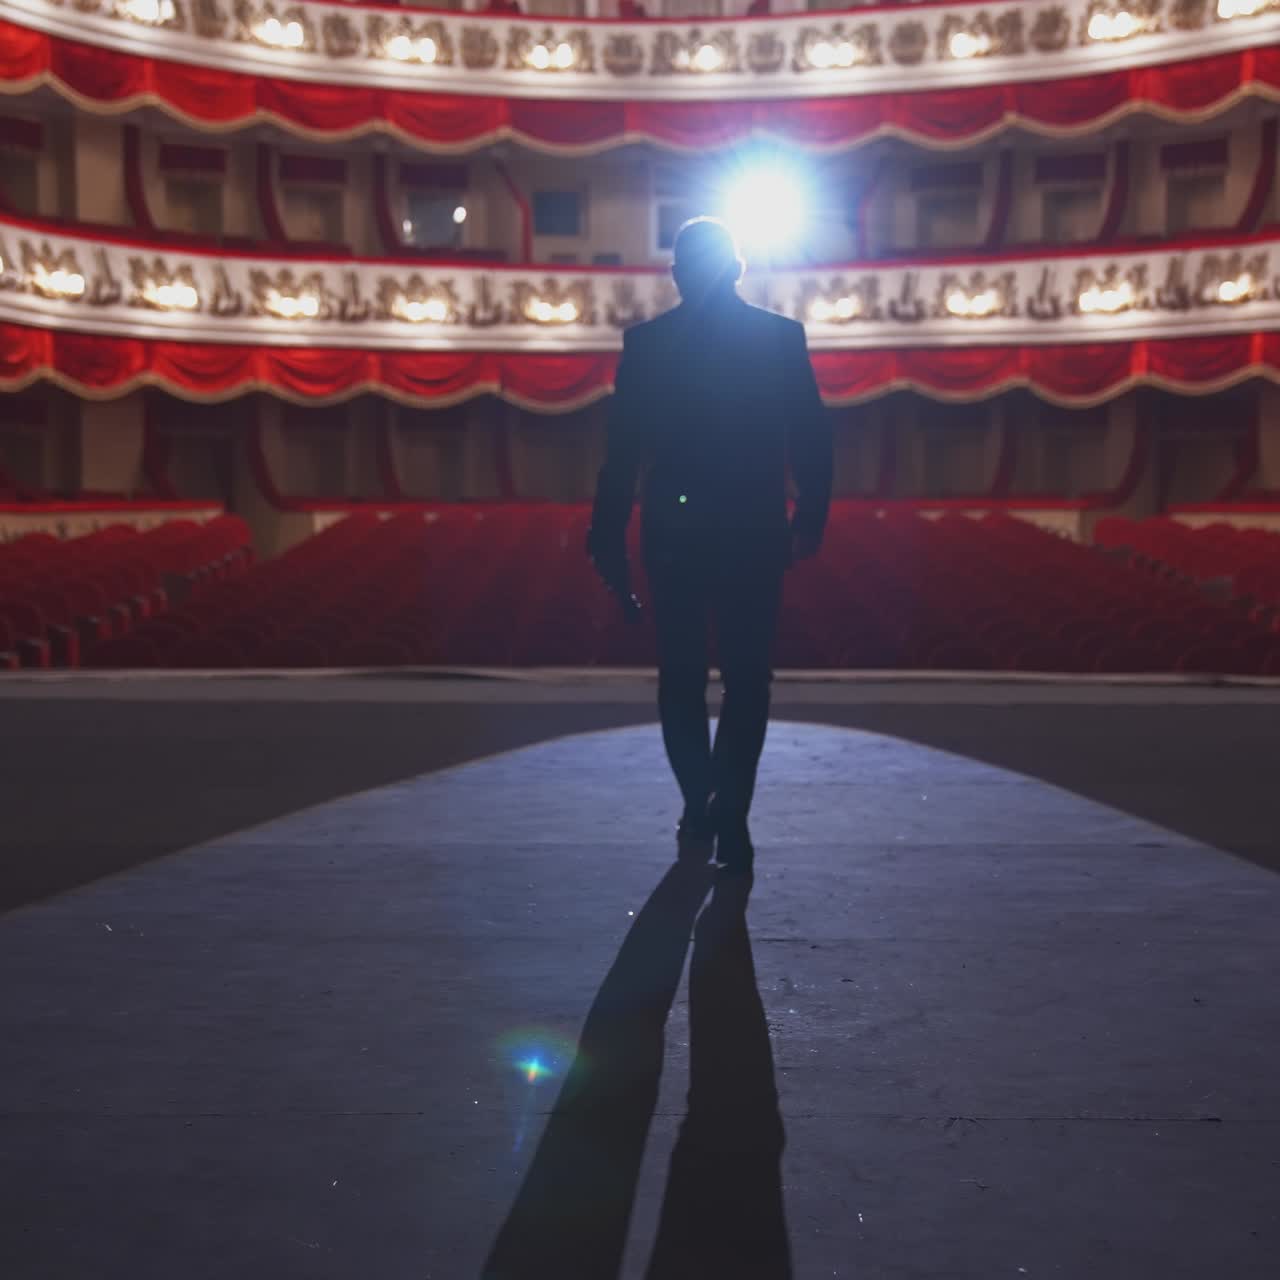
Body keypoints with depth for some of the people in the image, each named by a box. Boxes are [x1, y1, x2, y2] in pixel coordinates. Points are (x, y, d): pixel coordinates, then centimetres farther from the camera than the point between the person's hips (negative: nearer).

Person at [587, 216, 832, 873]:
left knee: (682, 677, 13)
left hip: (675, 530, 1)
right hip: (755, 531, 0)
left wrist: (609, 538, 2)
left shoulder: (646, 341, -2)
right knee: (747, 679, 6)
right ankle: (729, 815, -7)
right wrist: (811, 517, 9)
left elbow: (622, 450, -3)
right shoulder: (782, 335, -1)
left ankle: (701, 809, 15)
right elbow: (813, 440, -2)